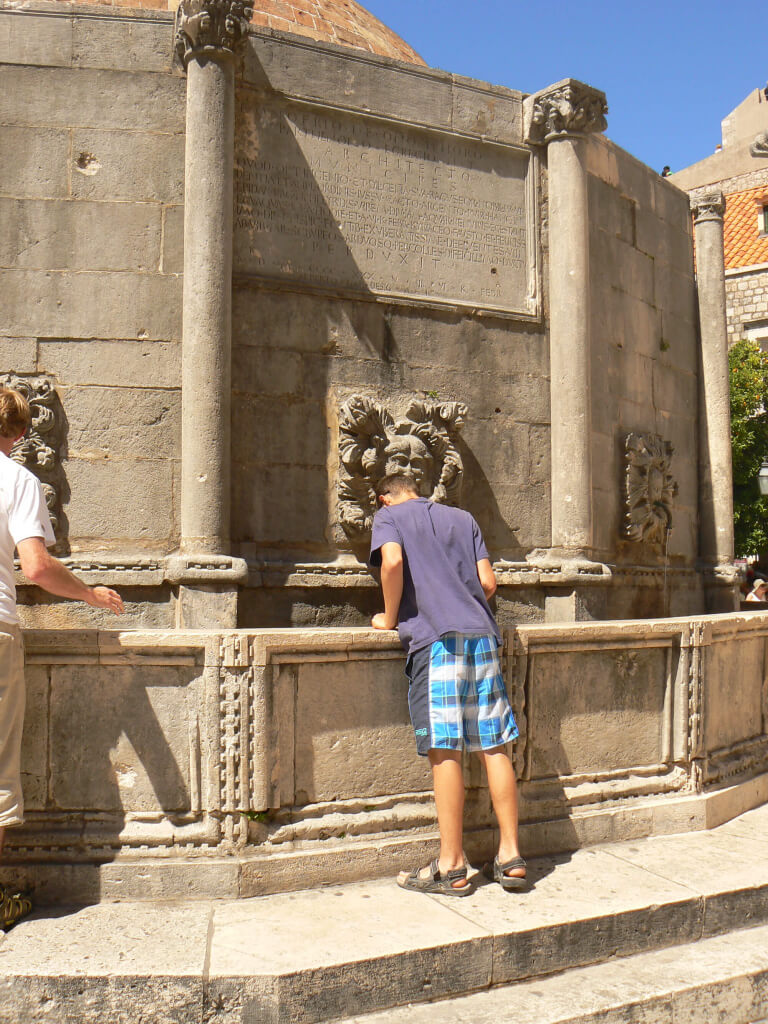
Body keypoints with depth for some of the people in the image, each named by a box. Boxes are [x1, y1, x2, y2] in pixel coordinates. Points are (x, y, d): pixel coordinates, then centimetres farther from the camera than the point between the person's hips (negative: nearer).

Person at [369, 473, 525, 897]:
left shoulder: (389, 516, 12)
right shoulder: (462, 518, 24)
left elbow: (392, 561, -9)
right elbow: (488, 582, 15)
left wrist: (390, 618, 4)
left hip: (435, 639, -5)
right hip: (481, 634, 5)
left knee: (445, 750, -4)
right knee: (494, 746, 6)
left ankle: (452, 866, 2)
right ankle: (510, 856, 10)